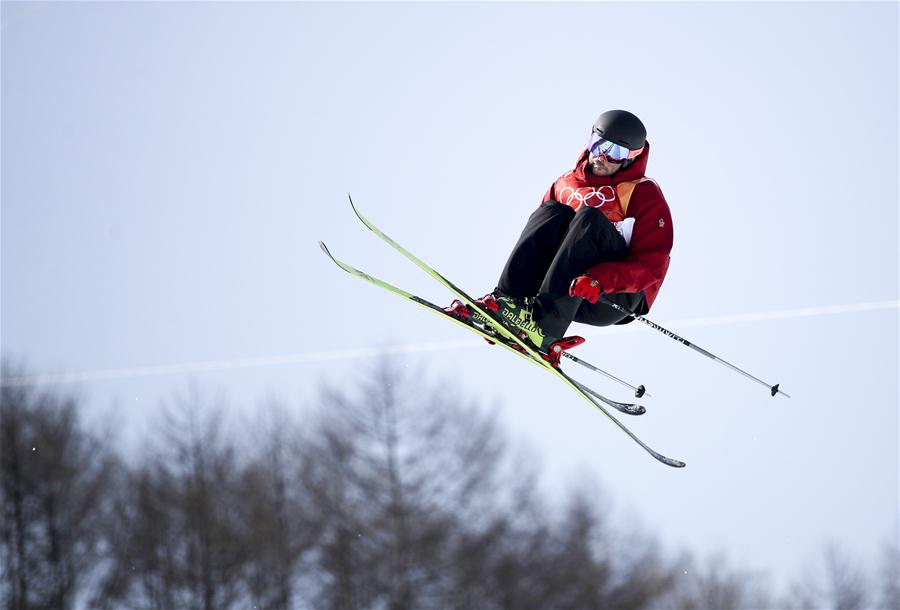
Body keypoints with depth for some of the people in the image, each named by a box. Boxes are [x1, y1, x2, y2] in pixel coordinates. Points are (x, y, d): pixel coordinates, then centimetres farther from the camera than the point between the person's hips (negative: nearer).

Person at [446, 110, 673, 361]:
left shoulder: (645, 195, 0)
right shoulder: (566, 184, 15)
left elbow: (651, 266, -12)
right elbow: (538, 236, 15)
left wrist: (600, 280, -29)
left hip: (616, 299, -4)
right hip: (570, 294, 4)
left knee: (590, 218, -25)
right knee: (553, 212, -14)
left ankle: (545, 324, -40)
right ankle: (507, 300, -32)